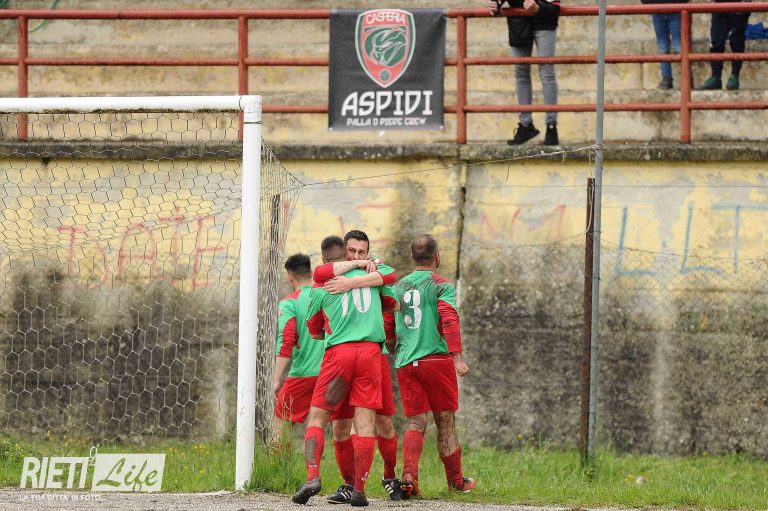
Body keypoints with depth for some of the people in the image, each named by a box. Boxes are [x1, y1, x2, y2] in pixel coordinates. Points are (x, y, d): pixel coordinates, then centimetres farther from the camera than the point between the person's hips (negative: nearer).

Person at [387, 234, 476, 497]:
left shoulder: (398, 287, 14)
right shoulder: (441, 285, -2)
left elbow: (388, 331, 18)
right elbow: (450, 320, -18)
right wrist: (457, 357, -25)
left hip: (405, 364, 4)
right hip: (436, 358, -4)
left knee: (416, 422, 3)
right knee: (445, 421, 8)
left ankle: (408, 475, -19)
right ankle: (456, 480, 19)